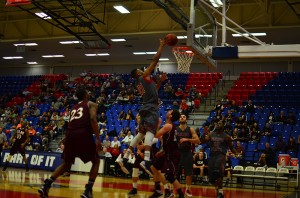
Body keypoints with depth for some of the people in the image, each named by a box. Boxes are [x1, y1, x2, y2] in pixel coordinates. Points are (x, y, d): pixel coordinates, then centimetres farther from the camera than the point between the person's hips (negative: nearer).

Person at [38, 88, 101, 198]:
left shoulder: (73, 108, 31)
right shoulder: (91, 104, 14)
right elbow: (93, 119, -5)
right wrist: (98, 138, -9)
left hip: (70, 134, 5)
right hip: (83, 134, -5)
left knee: (66, 163, 24)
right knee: (96, 161, 13)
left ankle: (46, 185, 11)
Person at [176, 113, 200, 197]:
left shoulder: (190, 129, 0)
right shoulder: (175, 129, 2)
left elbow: (197, 141, -8)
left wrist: (187, 139, -19)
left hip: (187, 152, 0)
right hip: (177, 152, 0)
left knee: (189, 172, 3)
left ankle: (188, 189, 17)